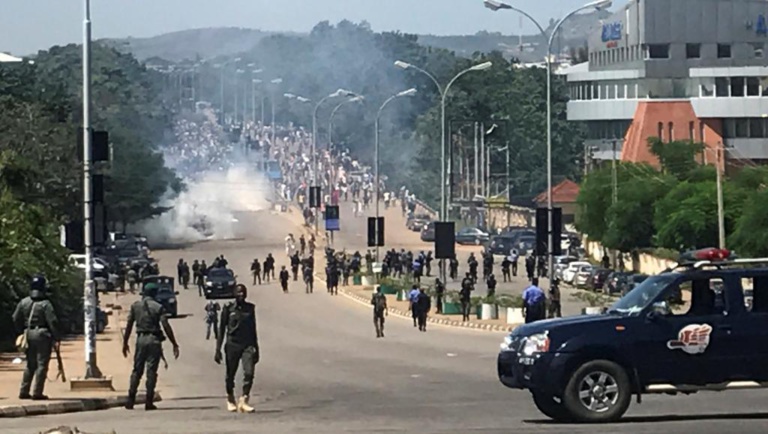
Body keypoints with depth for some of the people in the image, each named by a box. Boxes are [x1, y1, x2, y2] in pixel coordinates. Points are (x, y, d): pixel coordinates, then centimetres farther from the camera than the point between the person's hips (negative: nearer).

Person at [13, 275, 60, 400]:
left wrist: (23, 331, 21)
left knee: (30, 365, 15)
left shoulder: (23, 302, 6)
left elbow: (16, 319, 10)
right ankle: (37, 393, -4)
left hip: (29, 334, 6)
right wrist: (57, 338, -11)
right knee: (41, 364, -1)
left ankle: (23, 392, 14)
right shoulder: (45, 304, -12)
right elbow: (53, 322, -15)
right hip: (42, 335, -6)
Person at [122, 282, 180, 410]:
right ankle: (149, 402, -2)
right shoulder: (158, 307, -3)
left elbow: (129, 325, 5)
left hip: (141, 339, 2)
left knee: (137, 371, 10)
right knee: (151, 372, 0)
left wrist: (125, 343, 13)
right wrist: (175, 345, -6)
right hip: (154, 340, -2)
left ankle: (131, 400, 4)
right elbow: (166, 326, -8)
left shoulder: (135, 306, 6)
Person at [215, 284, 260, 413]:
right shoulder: (228, 308, -1)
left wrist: (256, 349, 19)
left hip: (247, 345, 1)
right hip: (232, 345, -1)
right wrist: (218, 350, -5)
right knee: (230, 375, 8)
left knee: (249, 373, -17)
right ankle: (230, 400, 30)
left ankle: (244, 401, -15)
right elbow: (221, 329, 1)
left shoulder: (250, 308, 8)